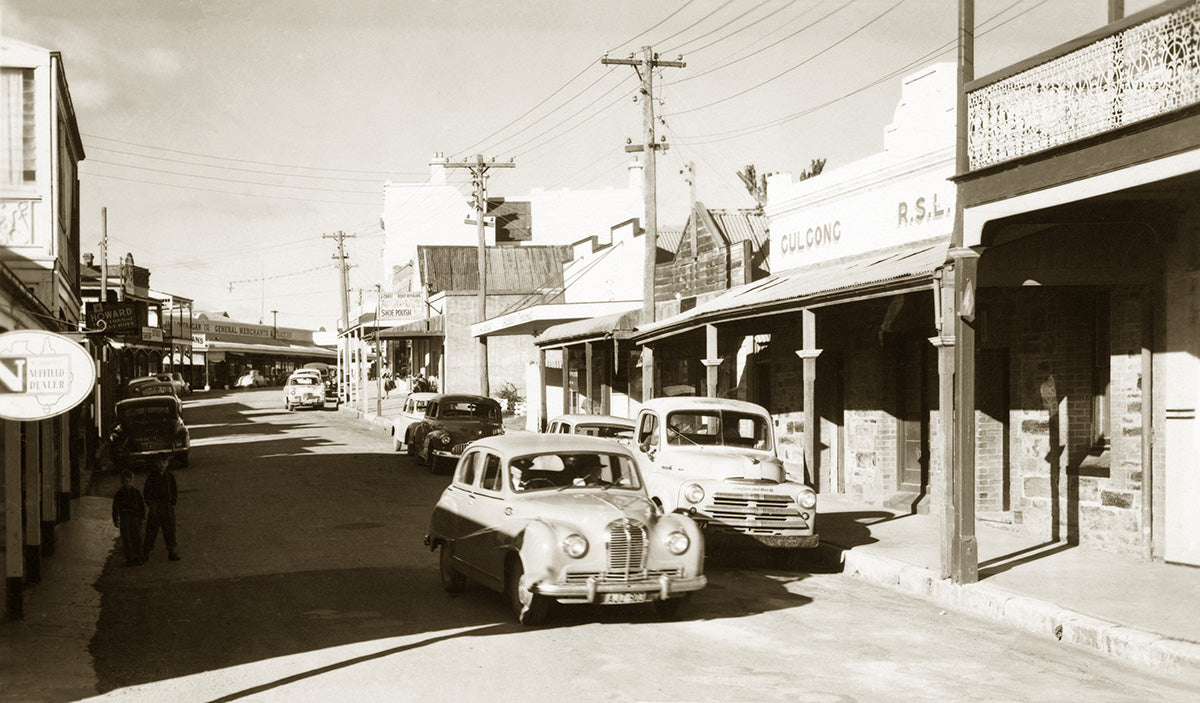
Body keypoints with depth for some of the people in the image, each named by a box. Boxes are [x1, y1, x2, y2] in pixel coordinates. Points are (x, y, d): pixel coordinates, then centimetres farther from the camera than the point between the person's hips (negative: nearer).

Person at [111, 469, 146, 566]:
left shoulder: (137, 493, 8)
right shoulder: (119, 494, 4)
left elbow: (142, 505, 12)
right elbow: (115, 507, 7)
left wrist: (142, 517, 7)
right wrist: (115, 519, 3)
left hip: (136, 518, 1)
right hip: (124, 519, -1)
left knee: (137, 539, 0)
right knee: (127, 539, -3)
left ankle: (137, 557, 9)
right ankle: (129, 558, 2)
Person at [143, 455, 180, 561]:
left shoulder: (170, 477, 7)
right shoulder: (150, 476, 1)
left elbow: (175, 492, 11)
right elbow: (146, 492, 4)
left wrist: (172, 504, 1)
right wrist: (150, 504, -4)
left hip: (168, 507, 2)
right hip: (155, 507, -2)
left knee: (169, 530, 4)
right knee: (151, 530, -2)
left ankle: (171, 552, 12)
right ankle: (145, 553, 4)